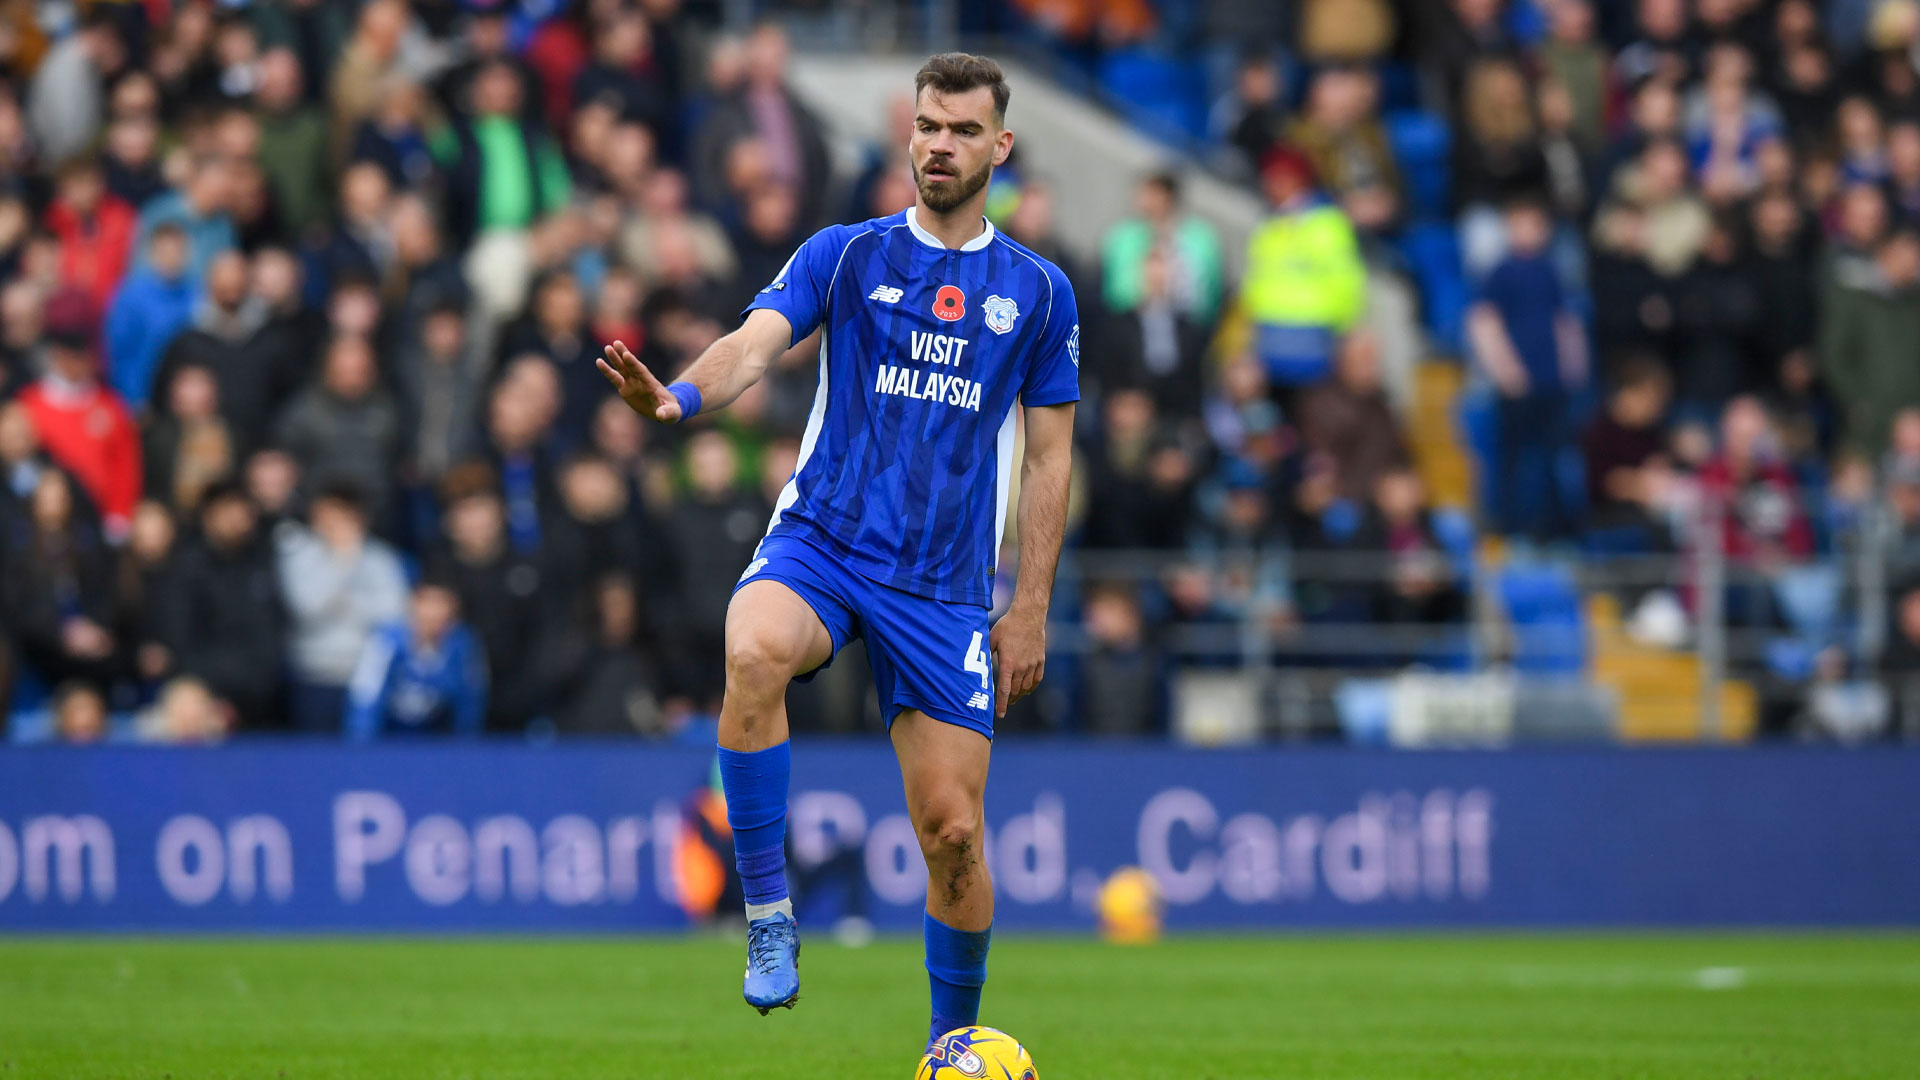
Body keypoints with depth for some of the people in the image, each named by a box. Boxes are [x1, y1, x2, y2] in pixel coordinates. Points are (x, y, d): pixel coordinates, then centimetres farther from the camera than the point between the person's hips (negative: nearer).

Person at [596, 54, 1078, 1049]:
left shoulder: (1038, 293, 9)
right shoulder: (844, 255, 5)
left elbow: (1048, 458, 11)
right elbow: (757, 342, -11)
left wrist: (1030, 612, 5)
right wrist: (680, 395, -34)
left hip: (945, 585, 1)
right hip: (820, 545, -1)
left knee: (952, 829, -2)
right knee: (754, 651, -36)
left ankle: (953, 1045, 20)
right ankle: (767, 912, -26)